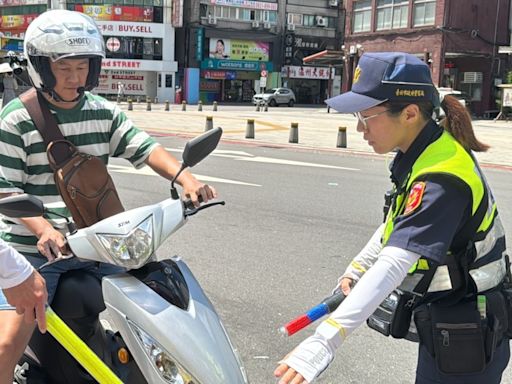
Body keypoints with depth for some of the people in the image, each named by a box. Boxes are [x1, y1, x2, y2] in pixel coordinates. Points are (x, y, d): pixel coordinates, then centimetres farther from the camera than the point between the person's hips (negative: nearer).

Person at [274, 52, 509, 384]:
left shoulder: (441, 178, -30)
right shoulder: (423, 154, -1)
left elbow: (394, 265, -40)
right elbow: (402, 222, 16)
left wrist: (325, 342, -46)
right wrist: (359, 267, 11)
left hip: (464, 340, -9)